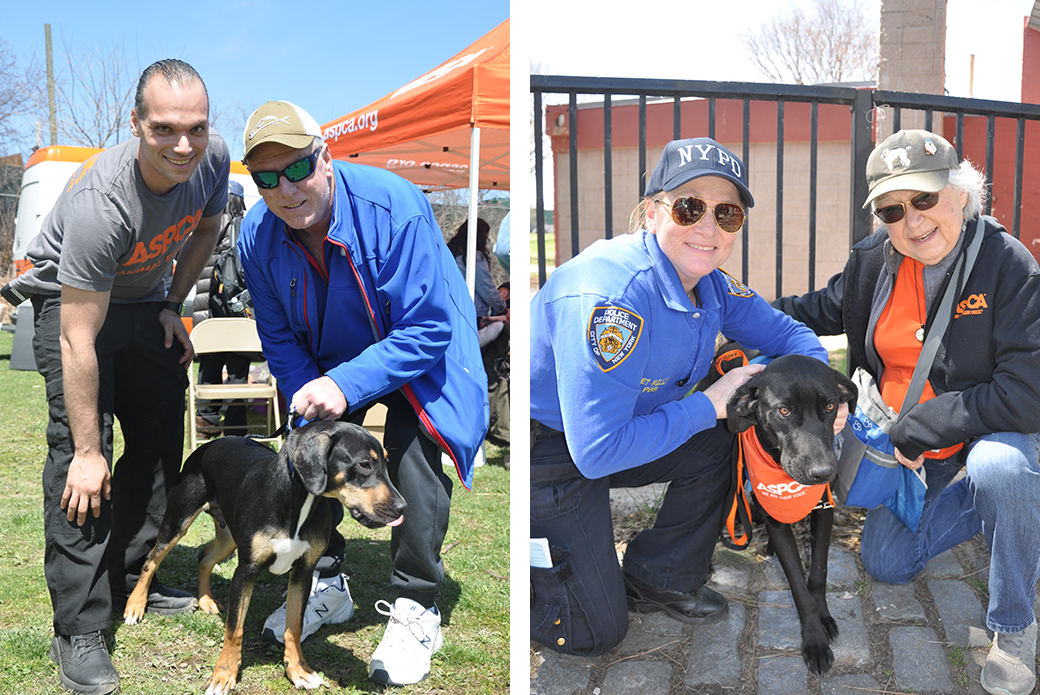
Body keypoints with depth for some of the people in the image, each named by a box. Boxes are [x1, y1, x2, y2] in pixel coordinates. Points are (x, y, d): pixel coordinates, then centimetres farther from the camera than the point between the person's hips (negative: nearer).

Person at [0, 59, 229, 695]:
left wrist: (173, 307, 2)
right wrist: (88, 451, -31)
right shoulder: (101, 206, -38)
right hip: (72, 301, -6)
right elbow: (78, 342, -34)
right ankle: (79, 629, -11)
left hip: (144, 301, 6)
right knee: (79, 453, -17)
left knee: (162, 441, 5)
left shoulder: (213, 158, -20)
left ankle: (128, 578, 21)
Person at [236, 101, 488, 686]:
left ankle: (417, 608, -3)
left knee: (413, 454, -21)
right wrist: (306, 394, -20)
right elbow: (279, 335, -3)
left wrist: (347, 385, -39)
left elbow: (426, 330, -32)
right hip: (328, 361, 5)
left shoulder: (396, 207, -33)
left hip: (418, 357, -5)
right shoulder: (257, 233, -16)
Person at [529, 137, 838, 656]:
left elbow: (788, 334, 9)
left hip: (603, 437, 8)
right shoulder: (611, 295, -33)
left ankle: (656, 580, 13)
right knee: (594, 632, 0)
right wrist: (709, 405, -25)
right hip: (544, 452, -8)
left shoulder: (710, 285, -6)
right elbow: (597, 451, -33)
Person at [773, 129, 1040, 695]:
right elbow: (824, 309, 13)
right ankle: (989, 503, 28)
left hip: (990, 428, -5)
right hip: (906, 440, 6)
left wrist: (923, 426, -24)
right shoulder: (875, 258, -8)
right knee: (887, 564, 3)